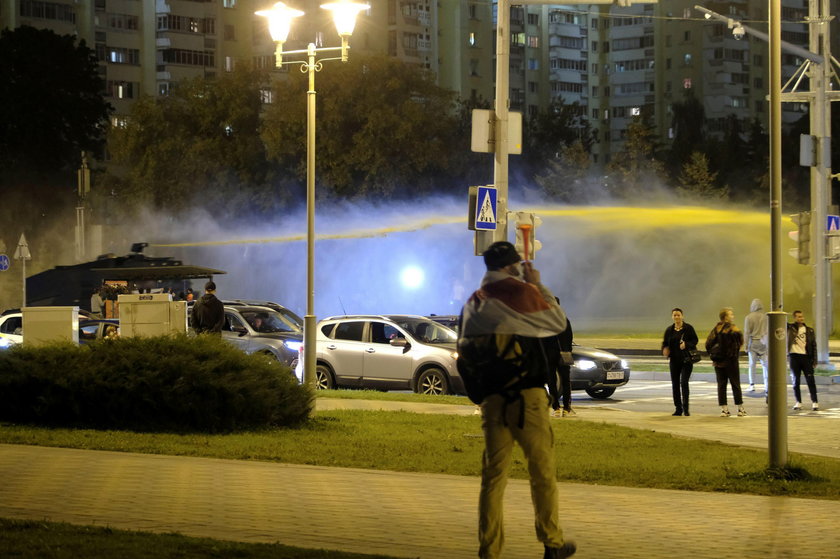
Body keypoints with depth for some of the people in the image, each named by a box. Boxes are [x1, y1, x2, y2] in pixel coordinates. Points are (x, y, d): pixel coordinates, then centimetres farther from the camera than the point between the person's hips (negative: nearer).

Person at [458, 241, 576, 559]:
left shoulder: (473, 303, 12)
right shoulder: (520, 292, -8)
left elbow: (464, 350, 14)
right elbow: (558, 323, 4)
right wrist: (538, 285, 11)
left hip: (490, 400, 6)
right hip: (526, 395, -6)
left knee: (493, 473, 7)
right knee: (542, 469, 4)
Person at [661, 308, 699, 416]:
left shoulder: (688, 328, -3)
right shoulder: (669, 330, 9)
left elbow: (695, 340, -4)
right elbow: (665, 343, 13)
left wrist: (686, 344, -22)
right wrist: (665, 350, -9)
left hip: (686, 359, -5)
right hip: (674, 360, 5)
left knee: (684, 382, -13)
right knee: (675, 384, 5)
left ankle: (685, 408, -8)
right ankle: (678, 408, 13)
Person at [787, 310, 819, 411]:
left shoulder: (809, 330, 8)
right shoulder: (790, 328, 6)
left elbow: (814, 345, 8)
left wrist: (814, 360, 3)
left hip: (806, 357, 0)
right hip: (794, 357, 0)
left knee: (810, 380, -4)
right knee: (796, 380, 4)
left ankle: (814, 402, 1)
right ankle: (798, 402, 12)